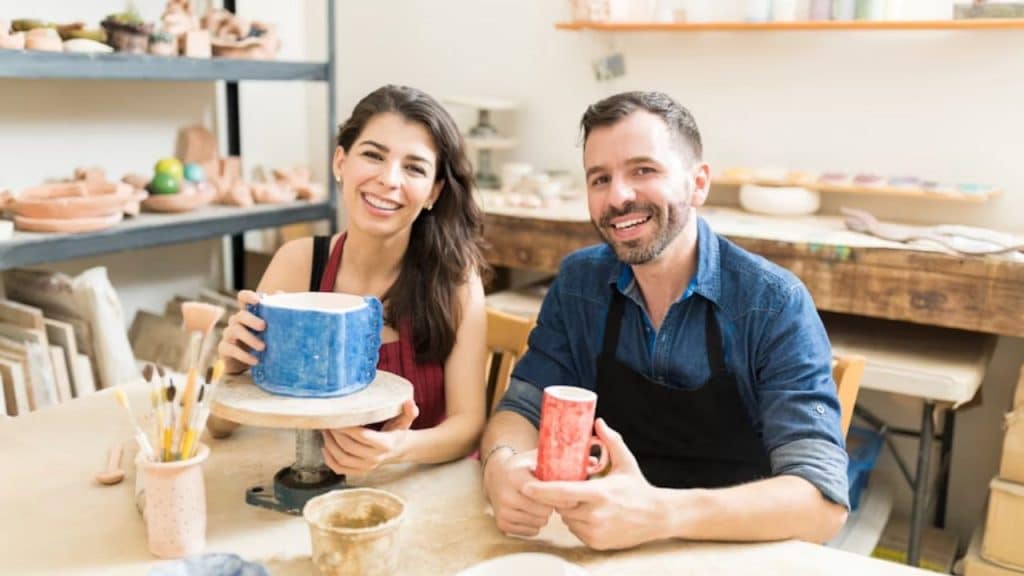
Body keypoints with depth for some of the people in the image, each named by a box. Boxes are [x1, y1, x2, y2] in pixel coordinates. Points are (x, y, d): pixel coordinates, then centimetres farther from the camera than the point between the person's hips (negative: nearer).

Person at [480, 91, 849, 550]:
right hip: (611, 545, 2)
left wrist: (660, 513, -37)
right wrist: (502, 468, -25)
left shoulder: (774, 304, -15)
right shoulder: (577, 283, -3)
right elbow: (522, 407, -1)